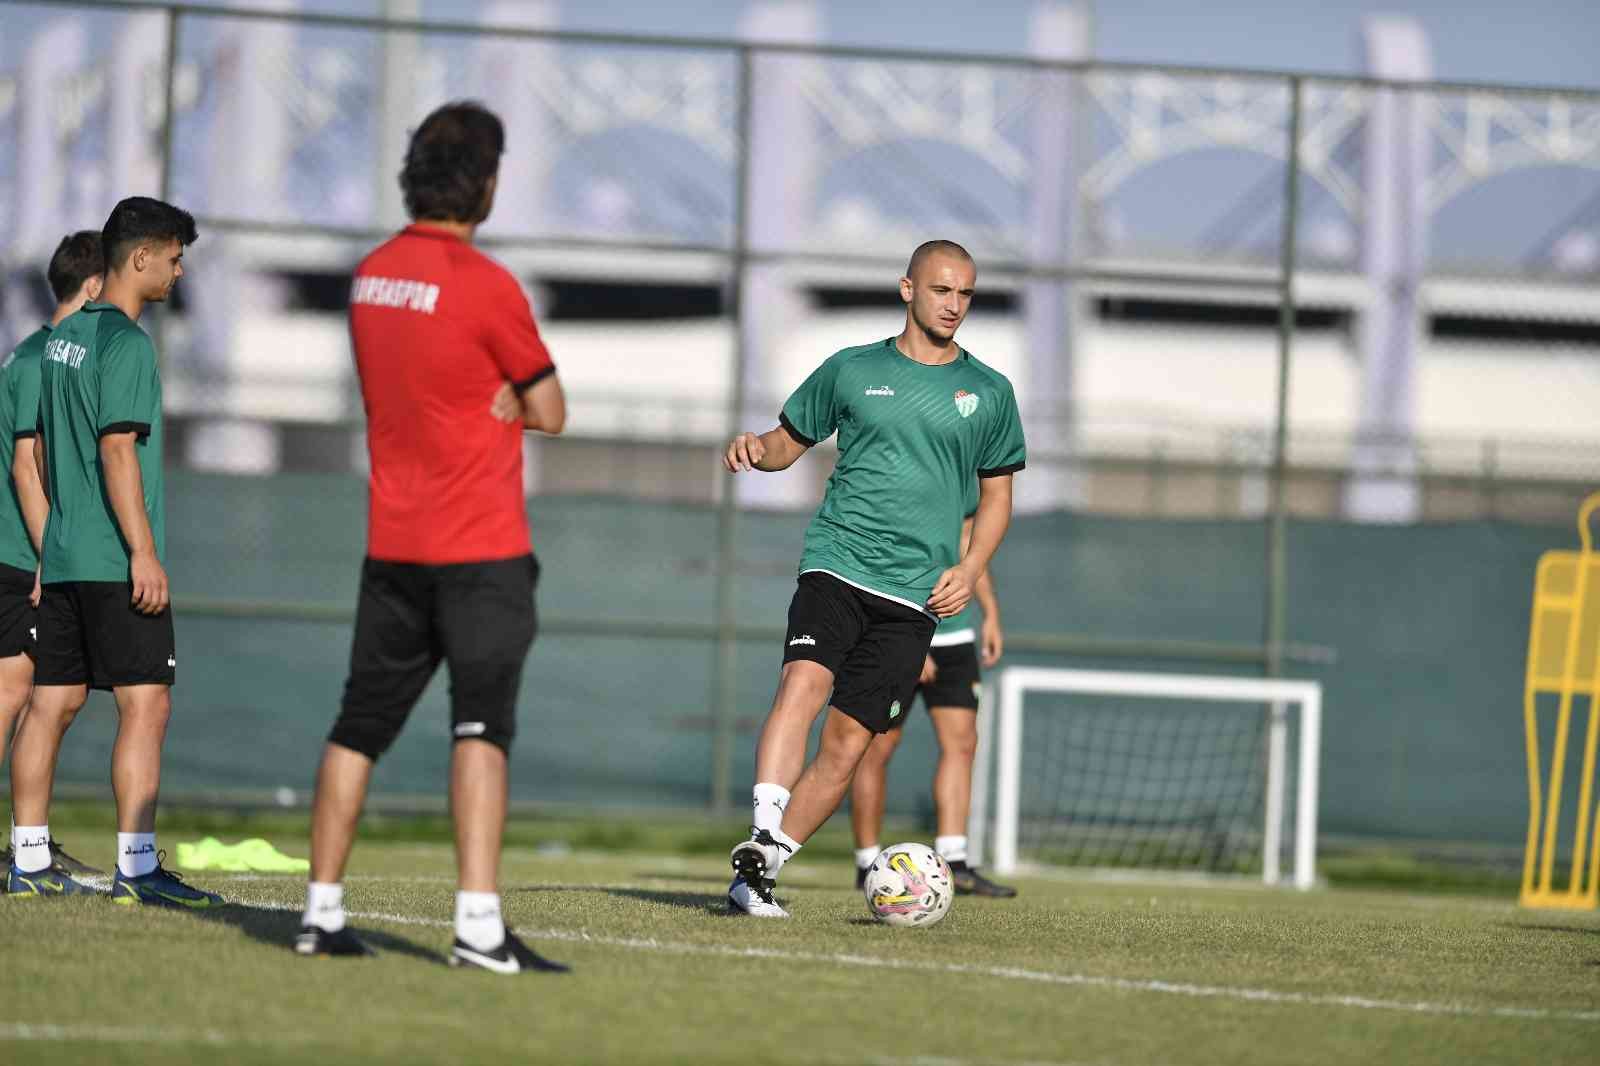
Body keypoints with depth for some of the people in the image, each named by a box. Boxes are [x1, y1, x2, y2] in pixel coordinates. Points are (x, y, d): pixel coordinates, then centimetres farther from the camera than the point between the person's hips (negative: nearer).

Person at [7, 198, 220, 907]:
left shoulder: (64, 336, 15)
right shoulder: (125, 343, -12)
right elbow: (117, 450, -18)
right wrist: (144, 552, -19)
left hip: (63, 556, 9)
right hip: (115, 561, -9)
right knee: (146, 705, -8)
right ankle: (136, 867, -13)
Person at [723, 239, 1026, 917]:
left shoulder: (989, 392, 11)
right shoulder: (852, 370, 9)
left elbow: (997, 494, 18)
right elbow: (791, 440, 18)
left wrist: (968, 570, 3)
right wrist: (756, 449, -6)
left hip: (915, 592, 1)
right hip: (836, 565, -1)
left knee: (847, 743, -5)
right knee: (803, 683, -28)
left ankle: (760, 873, 3)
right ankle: (762, 840, -35)